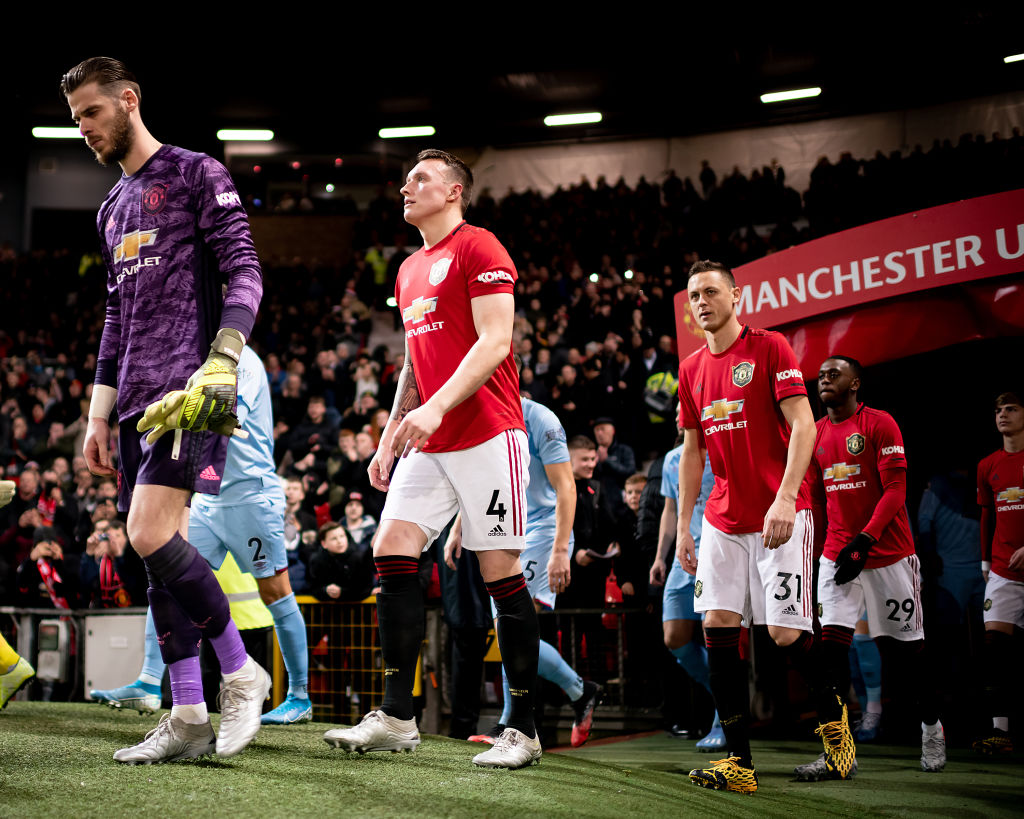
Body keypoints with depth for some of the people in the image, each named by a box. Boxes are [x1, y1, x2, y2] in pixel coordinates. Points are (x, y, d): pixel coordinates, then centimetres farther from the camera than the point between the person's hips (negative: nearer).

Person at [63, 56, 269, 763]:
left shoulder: (195, 174, 1)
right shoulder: (113, 208, 24)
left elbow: (244, 273, -8)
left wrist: (220, 365, -21)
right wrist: (99, 413, 21)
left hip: (190, 389, -8)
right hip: (139, 400, 8)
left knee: (151, 535, -20)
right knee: (160, 554, 3)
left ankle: (241, 672, -3)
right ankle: (189, 719, 7)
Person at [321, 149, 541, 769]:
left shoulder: (479, 248, -5)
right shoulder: (410, 271, 22)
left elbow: (494, 341, -15)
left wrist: (436, 406, -24)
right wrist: (389, 438, 20)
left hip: (487, 435, -8)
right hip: (429, 445, 8)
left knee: (502, 572, -5)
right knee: (392, 551, -3)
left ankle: (523, 730, 2)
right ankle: (397, 718, 1)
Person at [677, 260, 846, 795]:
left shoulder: (769, 348, -4)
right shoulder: (691, 370, 13)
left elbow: (802, 425, -11)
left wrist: (785, 498, -23)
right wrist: (683, 525, 13)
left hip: (780, 516, -5)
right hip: (723, 520, 5)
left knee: (785, 633, -9)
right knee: (718, 627, -6)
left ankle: (833, 711, 22)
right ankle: (739, 764, -2)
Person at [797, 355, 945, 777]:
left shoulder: (879, 424, -7)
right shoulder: (816, 434, 11)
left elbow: (895, 490, -13)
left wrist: (865, 540, -22)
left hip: (888, 553, -4)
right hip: (837, 553, 5)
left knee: (903, 648, 4)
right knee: (832, 642, -10)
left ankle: (932, 726, 29)